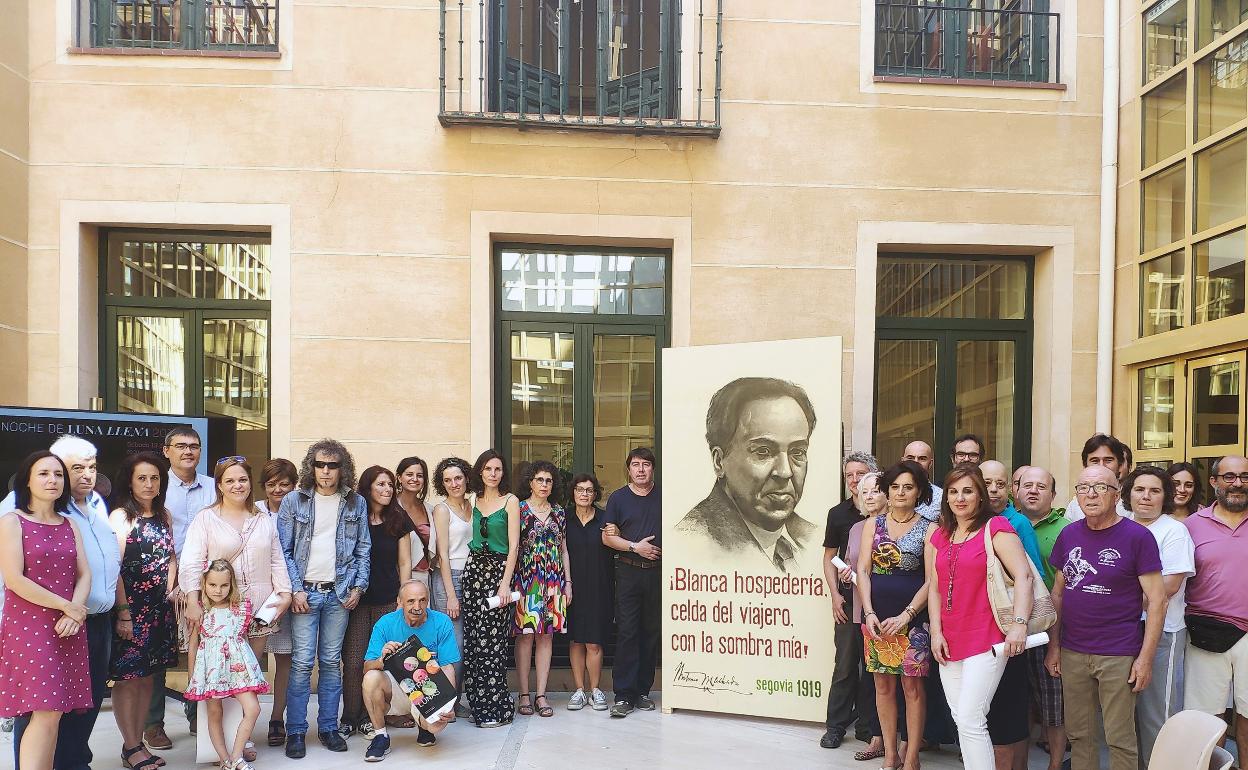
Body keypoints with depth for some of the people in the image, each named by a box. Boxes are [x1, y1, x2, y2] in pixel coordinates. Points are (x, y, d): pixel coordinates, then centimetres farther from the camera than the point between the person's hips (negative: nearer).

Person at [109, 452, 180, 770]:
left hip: (160, 609, 6)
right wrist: (123, 613, -17)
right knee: (128, 678, 0)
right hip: (130, 608, -6)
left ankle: (138, 742, 20)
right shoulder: (120, 516, -9)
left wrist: (171, 588, 4)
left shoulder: (164, 514, 10)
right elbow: (114, 567, -13)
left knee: (147, 677, 11)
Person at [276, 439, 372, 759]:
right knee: (302, 663, -3)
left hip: (339, 593, 2)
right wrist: (295, 590, -8)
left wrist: (358, 587, 1)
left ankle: (328, 727, 18)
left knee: (332, 662, 8)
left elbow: (363, 549, 9)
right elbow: (283, 550, -1)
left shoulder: (356, 503, 6)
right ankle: (296, 731, 8)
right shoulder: (293, 501, 0)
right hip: (304, 592, -2)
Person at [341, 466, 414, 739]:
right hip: (357, 600, -1)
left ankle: (368, 717, 15)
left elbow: (404, 563, 8)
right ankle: (350, 718, 11)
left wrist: (403, 598, 1)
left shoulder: (399, 519, 6)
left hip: (388, 600, 1)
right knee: (353, 661, -3)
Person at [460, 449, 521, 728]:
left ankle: (497, 707, 3)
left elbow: (513, 546, -6)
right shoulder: (474, 501, 13)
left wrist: (505, 583, -14)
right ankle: (478, 703, 13)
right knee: (472, 639, 3)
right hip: (473, 569, 5)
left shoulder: (510, 501, -1)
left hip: (498, 571, -4)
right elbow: (471, 537, 16)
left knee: (492, 640, -6)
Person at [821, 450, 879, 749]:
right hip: (849, 601, 1)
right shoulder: (838, 513, 5)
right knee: (845, 664, 4)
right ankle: (836, 726, 14)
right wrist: (835, 595, 2)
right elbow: (829, 557, 10)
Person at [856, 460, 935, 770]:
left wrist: (906, 616, -14)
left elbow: (930, 580, -5)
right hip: (876, 616, 3)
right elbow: (863, 570, 3)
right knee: (883, 685, 9)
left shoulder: (928, 529, -1)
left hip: (912, 618, -3)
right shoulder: (873, 524, 7)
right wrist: (869, 613, -8)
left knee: (912, 686, 2)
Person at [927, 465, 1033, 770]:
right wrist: (936, 632, 4)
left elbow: (1023, 576, -13)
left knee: (970, 720, -10)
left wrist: (1019, 623, -22)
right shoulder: (939, 537, 14)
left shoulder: (995, 528, -5)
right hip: (950, 643, 6)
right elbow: (934, 588, 12)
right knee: (960, 720, 11)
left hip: (986, 641, -6)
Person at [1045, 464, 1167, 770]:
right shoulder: (1069, 534, 6)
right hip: (1072, 653, 4)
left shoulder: (1137, 536, -7)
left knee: (1120, 739, 4)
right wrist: (1053, 645, 8)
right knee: (1078, 734, 12)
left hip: (1118, 656, -4)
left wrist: (1146, 658, -11)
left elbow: (1157, 600, -7)